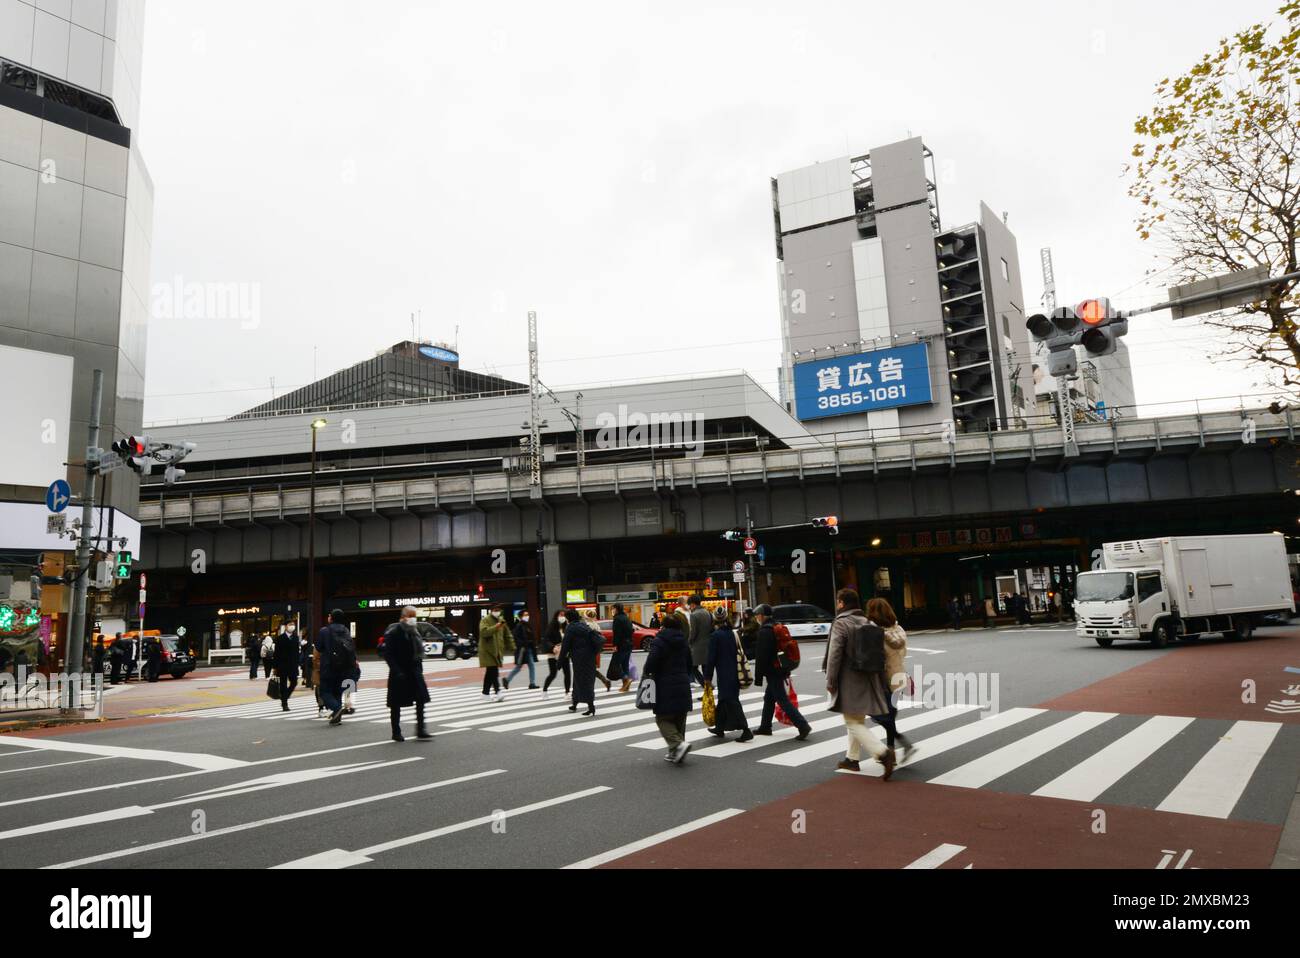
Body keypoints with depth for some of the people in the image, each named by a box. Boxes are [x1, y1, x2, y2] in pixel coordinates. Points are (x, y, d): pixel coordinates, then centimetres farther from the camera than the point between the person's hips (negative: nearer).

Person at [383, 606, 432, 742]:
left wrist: (419, 667, 10)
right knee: (396, 704, 5)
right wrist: (396, 671, -21)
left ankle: (420, 730, 6)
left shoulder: (414, 631, 11)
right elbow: (387, 653, -16)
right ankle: (396, 732, 16)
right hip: (400, 673, -6)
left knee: (421, 700, 0)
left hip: (414, 671, 6)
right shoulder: (394, 631, -12)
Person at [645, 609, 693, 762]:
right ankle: (675, 753, 18)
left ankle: (678, 744, -18)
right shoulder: (684, 641, 10)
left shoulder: (659, 641, -11)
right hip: (683, 685, 7)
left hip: (665, 687, -6)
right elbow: (690, 664, 16)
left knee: (663, 719, 2)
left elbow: (651, 663, -16)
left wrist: (648, 674, 5)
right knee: (679, 719, 14)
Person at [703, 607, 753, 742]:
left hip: (724, 675, -7)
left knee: (731, 702, -5)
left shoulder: (715, 636, -12)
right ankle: (720, 728, 27)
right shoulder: (734, 633, 6)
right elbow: (740, 653, 10)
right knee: (724, 700, 18)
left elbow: (711, 658, -13)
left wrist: (708, 677, -6)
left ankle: (746, 730, -13)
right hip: (735, 673, 7)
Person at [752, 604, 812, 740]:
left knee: (783, 700, -7)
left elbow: (761, 657, -19)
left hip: (772, 672, -10)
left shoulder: (764, 631, -17)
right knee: (769, 698, 19)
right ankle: (765, 727, 28)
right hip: (780, 670, 10)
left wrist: (758, 678, -15)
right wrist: (786, 670, 24)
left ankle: (803, 725, -12)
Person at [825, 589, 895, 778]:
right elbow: (880, 652, 11)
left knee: (853, 723, -4)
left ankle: (883, 752, -18)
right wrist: (879, 682, 17)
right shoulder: (868, 623, 9)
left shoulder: (840, 624, -13)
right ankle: (852, 758, 30)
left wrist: (830, 680, -10)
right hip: (867, 681, 8)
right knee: (857, 720, 20)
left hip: (849, 682, -8)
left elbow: (834, 654, -18)